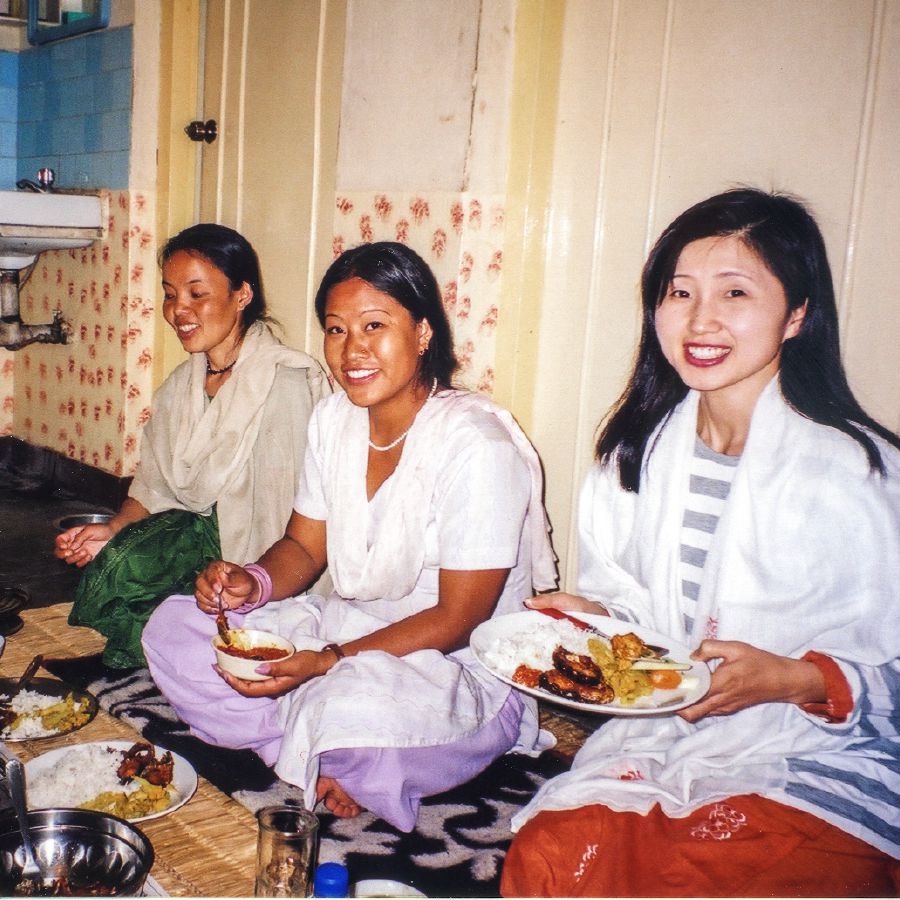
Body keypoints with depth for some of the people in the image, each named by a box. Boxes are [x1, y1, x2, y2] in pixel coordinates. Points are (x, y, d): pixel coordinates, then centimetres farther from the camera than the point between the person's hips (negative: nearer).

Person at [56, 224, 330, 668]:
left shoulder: (286, 381, -17)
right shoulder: (179, 386, 8)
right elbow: (153, 490, 9)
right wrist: (113, 530, -8)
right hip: (194, 534, 6)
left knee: (127, 562, -22)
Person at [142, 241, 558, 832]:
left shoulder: (476, 446, -22)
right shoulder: (334, 419, 1)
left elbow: (457, 620, -20)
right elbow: (304, 548, 9)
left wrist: (330, 661, -25)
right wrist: (253, 583, -13)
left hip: (459, 667, -7)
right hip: (350, 627, 8)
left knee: (351, 710, -39)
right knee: (174, 629, -4)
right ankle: (324, 762, -7)